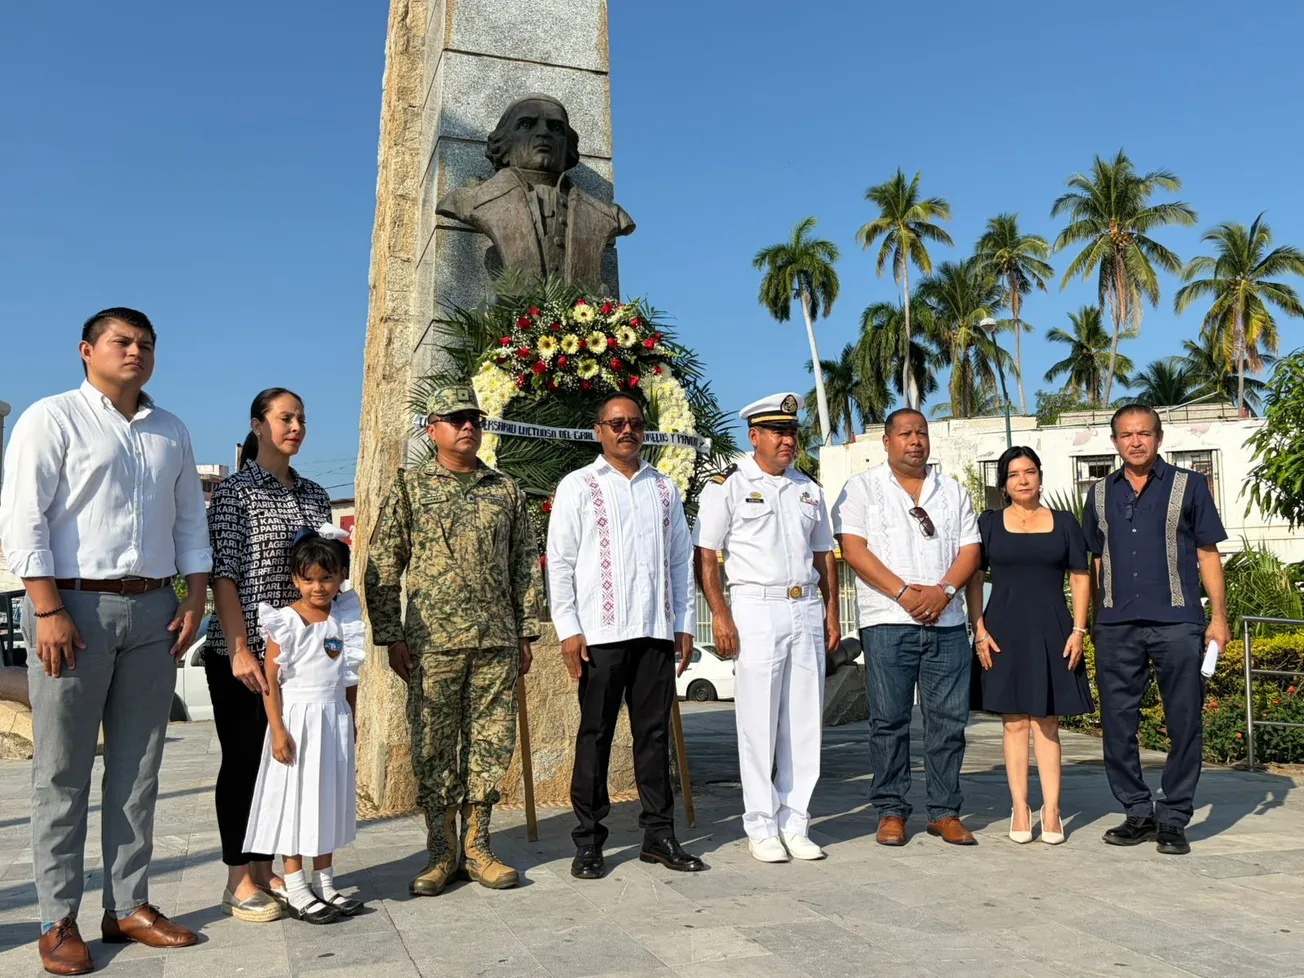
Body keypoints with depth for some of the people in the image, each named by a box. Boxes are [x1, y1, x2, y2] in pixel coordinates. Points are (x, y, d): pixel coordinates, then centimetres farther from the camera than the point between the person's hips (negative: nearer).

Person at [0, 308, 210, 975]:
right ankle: (58, 920, 9)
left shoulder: (172, 433, 17)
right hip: (74, 603, -5)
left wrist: (195, 598, 6)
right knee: (63, 770, 1)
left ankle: (129, 906, 17)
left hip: (153, 611, 5)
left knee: (138, 766, 8)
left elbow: (190, 520, 18)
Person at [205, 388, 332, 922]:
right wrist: (240, 650, -18)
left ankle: (265, 870, 21)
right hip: (242, 652, -5)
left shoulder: (314, 495, 12)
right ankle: (239, 880, 11)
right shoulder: (234, 491, -4)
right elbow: (223, 574, -11)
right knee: (243, 759, 1)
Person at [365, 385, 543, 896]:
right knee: (432, 747, 3)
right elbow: (382, 568, 2)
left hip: (496, 642, 3)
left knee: (490, 742, 6)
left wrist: (526, 632, 8)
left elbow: (526, 565, 13)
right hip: (432, 641, -2)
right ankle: (440, 852, 15)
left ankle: (477, 846, 17)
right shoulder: (409, 488, 4)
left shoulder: (506, 490, 11)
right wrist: (390, 637, -4)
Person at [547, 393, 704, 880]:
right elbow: (559, 561, 0)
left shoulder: (664, 488, 16)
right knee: (595, 735, 1)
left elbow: (681, 560, 17)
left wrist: (684, 624, 10)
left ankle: (659, 834, 15)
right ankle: (588, 842, 9)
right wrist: (568, 629, -8)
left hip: (656, 631, 4)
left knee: (655, 732, 7)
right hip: (600, 633, -3)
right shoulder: (578, 486, 4)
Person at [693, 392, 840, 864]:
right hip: (755, 610, -5)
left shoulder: (808, 489, 17)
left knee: (805, 722, 6)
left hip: (807, 609, 5)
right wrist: (720, 615, -13)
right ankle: (761, 828, 9)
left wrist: (831, 612, 12)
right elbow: (705, 556, -4)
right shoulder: (728, 486, 0)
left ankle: (795, 822, 16)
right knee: (758, 722, -2)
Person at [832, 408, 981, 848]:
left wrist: (943, 590, -9)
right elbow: (852, 548, -5)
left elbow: (970, 550, 10)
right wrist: (903, 592, -13)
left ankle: (945, 811, 13)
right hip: (887, 622, -3)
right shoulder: (862, 488, 5)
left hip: (946, 622, 3)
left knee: (949, 718, 4)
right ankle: (890, 811, 10)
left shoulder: (953, 491, 17)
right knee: (889, 720, 0)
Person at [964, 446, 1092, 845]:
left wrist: (1078, 630, -2)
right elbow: (973, 578, 5)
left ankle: (1051, 811, 6)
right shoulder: (989, 523, 6)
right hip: (1005, 631, 0)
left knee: (1046, 724, 3)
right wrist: (979, 630, -4)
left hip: (1051, 633, 0)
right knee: (1015, 722, 2)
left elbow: (1080, 579, 7)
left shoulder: (1064, 523, 8)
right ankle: (1020, 810, 8)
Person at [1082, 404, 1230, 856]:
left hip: (1177, 622, -3)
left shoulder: (1189, 486, 5)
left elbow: (1208, 555, 5)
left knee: (1184, 724, 1)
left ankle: (1174, 819, 13)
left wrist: (1218, 617, -2)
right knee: (1117, 724, 5)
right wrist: (1090, 622, 12)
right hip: (1116, 627, 3)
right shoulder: (1101, 493, 13)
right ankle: (1138, 813, 18)